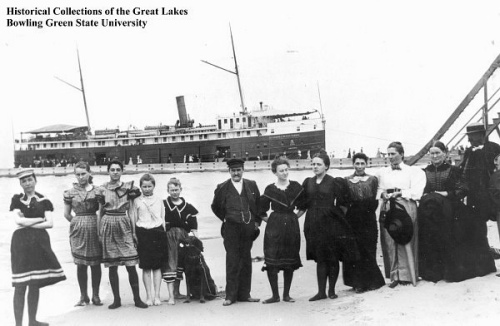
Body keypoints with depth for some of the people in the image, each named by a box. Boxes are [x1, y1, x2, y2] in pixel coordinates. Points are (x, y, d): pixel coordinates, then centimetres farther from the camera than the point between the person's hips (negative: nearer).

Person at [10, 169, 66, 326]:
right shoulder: (16, 200, 7)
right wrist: (39, 219, -4)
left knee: (35, 285, 7)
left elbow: (50, 223, -2)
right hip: (21, 242, -2)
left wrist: (28, 223, -8)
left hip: (39, 242, 2)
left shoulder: (43, 201, 9)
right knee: (20, 286, -5)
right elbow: (18, 220, -7)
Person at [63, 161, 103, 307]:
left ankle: (95, 295, 14)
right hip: (78, 229, 0)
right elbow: (67, 214, 10)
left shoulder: (97, 191, 4)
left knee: (96, 263, 3)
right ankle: (83, 296, 14)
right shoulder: (70, 193, 4)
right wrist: (77, 222, 6)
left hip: (94, 228, 0)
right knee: (81, 264, 3)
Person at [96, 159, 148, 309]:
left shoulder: (129, 187, 4)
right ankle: (116, 299, 15)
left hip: (124, 226, -1)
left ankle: (137, 298, 5)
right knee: (112, 266, 5)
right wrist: (99, 232, 9)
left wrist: (134, 231, 1)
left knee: (131, 265, -5)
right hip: (108, 227, 1)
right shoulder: (102, 189, 6)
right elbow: (100, 212, 12)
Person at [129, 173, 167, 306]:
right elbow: (132, 220, 5)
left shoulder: (159, 200, 11)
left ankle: (157, 295, 6)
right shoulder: (136, 201, 5)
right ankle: (149, 296, 6)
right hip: (143, 234, -1)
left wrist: (164, 234, 10)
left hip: (158, 233, 1)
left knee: (157, 266, 2)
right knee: (146, 267, 1)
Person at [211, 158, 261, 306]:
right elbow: (215, 207, 14)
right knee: (232, 262, -3)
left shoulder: (251, 185, 7)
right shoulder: (222, 188, 0)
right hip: (231, 228, -3)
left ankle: (244, 294, 14)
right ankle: (230, 296, 2)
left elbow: (259, 205, 17)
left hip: (248, 227, 3)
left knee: (246, 261, 7)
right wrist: (225, 219, 9)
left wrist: (257, 221, 10)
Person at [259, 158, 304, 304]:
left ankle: (286, 294, 16)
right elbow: (261, 210, 7)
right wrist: (267, 219, 4)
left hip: (292, 226, 2)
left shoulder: (296, 187, 3)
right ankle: (275, 295, 1)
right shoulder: (270, 189, -2)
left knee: (290, 260, 5)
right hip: (274, 226, -2)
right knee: (272, 261, -7)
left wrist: (297, 215, 9)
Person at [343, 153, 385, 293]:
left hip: (369, 220, 0)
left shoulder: (373, 179, 9)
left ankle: (371, 281, 11)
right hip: (352, 220, 0)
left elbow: (374, 201, 2)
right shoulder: (346, 180, 8)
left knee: (369, 250, 1)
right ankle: (358, 283, 6)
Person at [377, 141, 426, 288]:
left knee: (405, 241, -9)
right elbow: (378, 189, 14)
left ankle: (406, 274, -4)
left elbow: (415, 192, -2)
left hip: (405, 206, -3)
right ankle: (394, 275, 0)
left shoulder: (413, 171, 10)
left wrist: (398, 193, -11)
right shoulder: (382, 172, 21)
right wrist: (383, 194, -7)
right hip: (387, 208, 3)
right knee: (388, 241, -4)